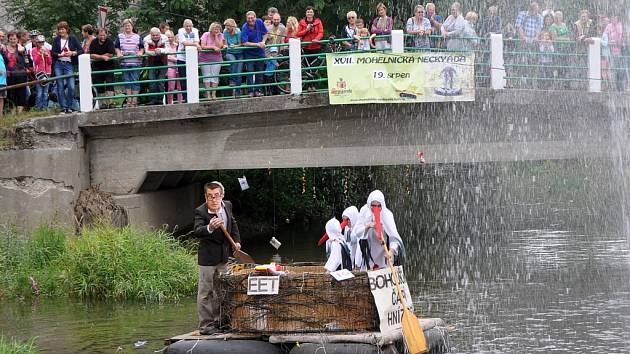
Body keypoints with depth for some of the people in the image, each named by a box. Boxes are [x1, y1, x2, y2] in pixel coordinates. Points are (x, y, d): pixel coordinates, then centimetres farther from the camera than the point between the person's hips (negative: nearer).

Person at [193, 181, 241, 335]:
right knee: (205, 292, -5)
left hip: (224, 256, 7)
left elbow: (233, 224, 21)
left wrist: (236, 240, 13)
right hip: (208, 257, -7)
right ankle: (205, 325, -2)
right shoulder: (200, 211, -20)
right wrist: (210, 228, -54)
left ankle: (218, 322, 27)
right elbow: (197, 231, -36)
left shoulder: (227, 206, 1)